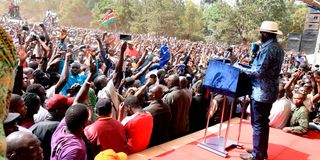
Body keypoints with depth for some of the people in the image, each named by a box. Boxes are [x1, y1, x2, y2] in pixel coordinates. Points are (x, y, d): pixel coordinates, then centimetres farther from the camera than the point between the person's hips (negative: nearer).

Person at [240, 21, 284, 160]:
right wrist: (250, 67, 13)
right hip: (270, 91, 10)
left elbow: (259, 72, -23)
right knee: (263, 122, 18)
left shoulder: (267, 49, -19)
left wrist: (242, 70, -10)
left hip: (261, 92, -10)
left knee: (258, 124, -1)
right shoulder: (278, 48, 12)